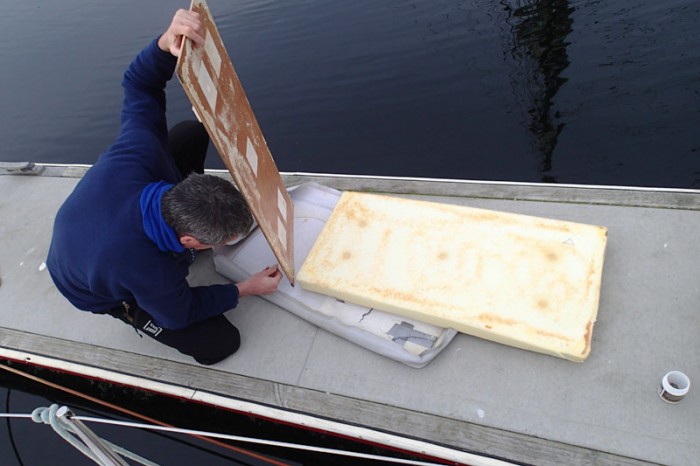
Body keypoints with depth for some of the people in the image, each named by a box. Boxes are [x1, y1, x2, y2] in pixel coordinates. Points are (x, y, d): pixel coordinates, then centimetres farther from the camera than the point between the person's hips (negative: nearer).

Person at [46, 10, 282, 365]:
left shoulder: (137, 154, -38)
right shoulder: (152, 275, -46)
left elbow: (139, 82, -20)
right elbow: (180, 313, -21)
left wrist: (165, 44, -41)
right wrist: (245, 290, -10)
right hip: (107, 295, -4)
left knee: (192, 133, -10)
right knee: (220, 343, -9)